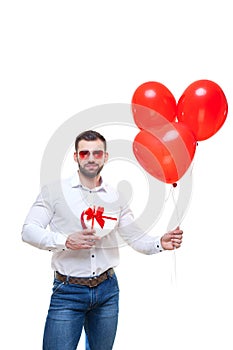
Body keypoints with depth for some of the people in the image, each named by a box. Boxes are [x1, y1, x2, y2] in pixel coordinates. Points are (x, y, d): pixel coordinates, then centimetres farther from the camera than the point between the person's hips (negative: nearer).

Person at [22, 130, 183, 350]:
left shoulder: (116, 197, 7)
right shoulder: (54, 191, -4)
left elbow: (136, 238, 7)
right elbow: (28, 230, -8)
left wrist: (160, 243, -13)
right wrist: (65, 241, -23)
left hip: (107, 290, 4)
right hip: (68, 292, -3)